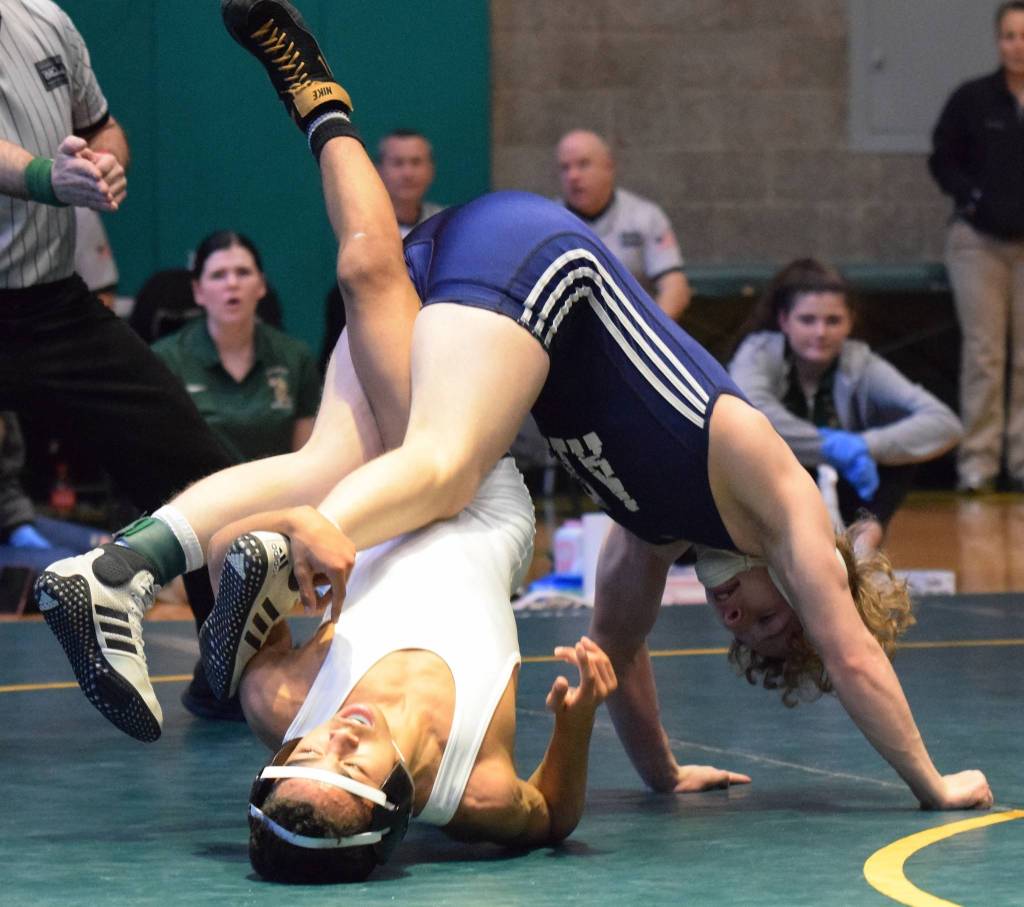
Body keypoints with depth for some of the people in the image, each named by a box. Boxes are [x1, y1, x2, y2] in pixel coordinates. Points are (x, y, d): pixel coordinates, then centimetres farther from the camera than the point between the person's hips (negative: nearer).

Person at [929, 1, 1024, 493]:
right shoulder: (972, 99, -2)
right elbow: (942, 161, 5)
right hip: (979, 241, -1)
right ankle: (978, 460, 2)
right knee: (983, 352, -2)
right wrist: (976, 200, -9)